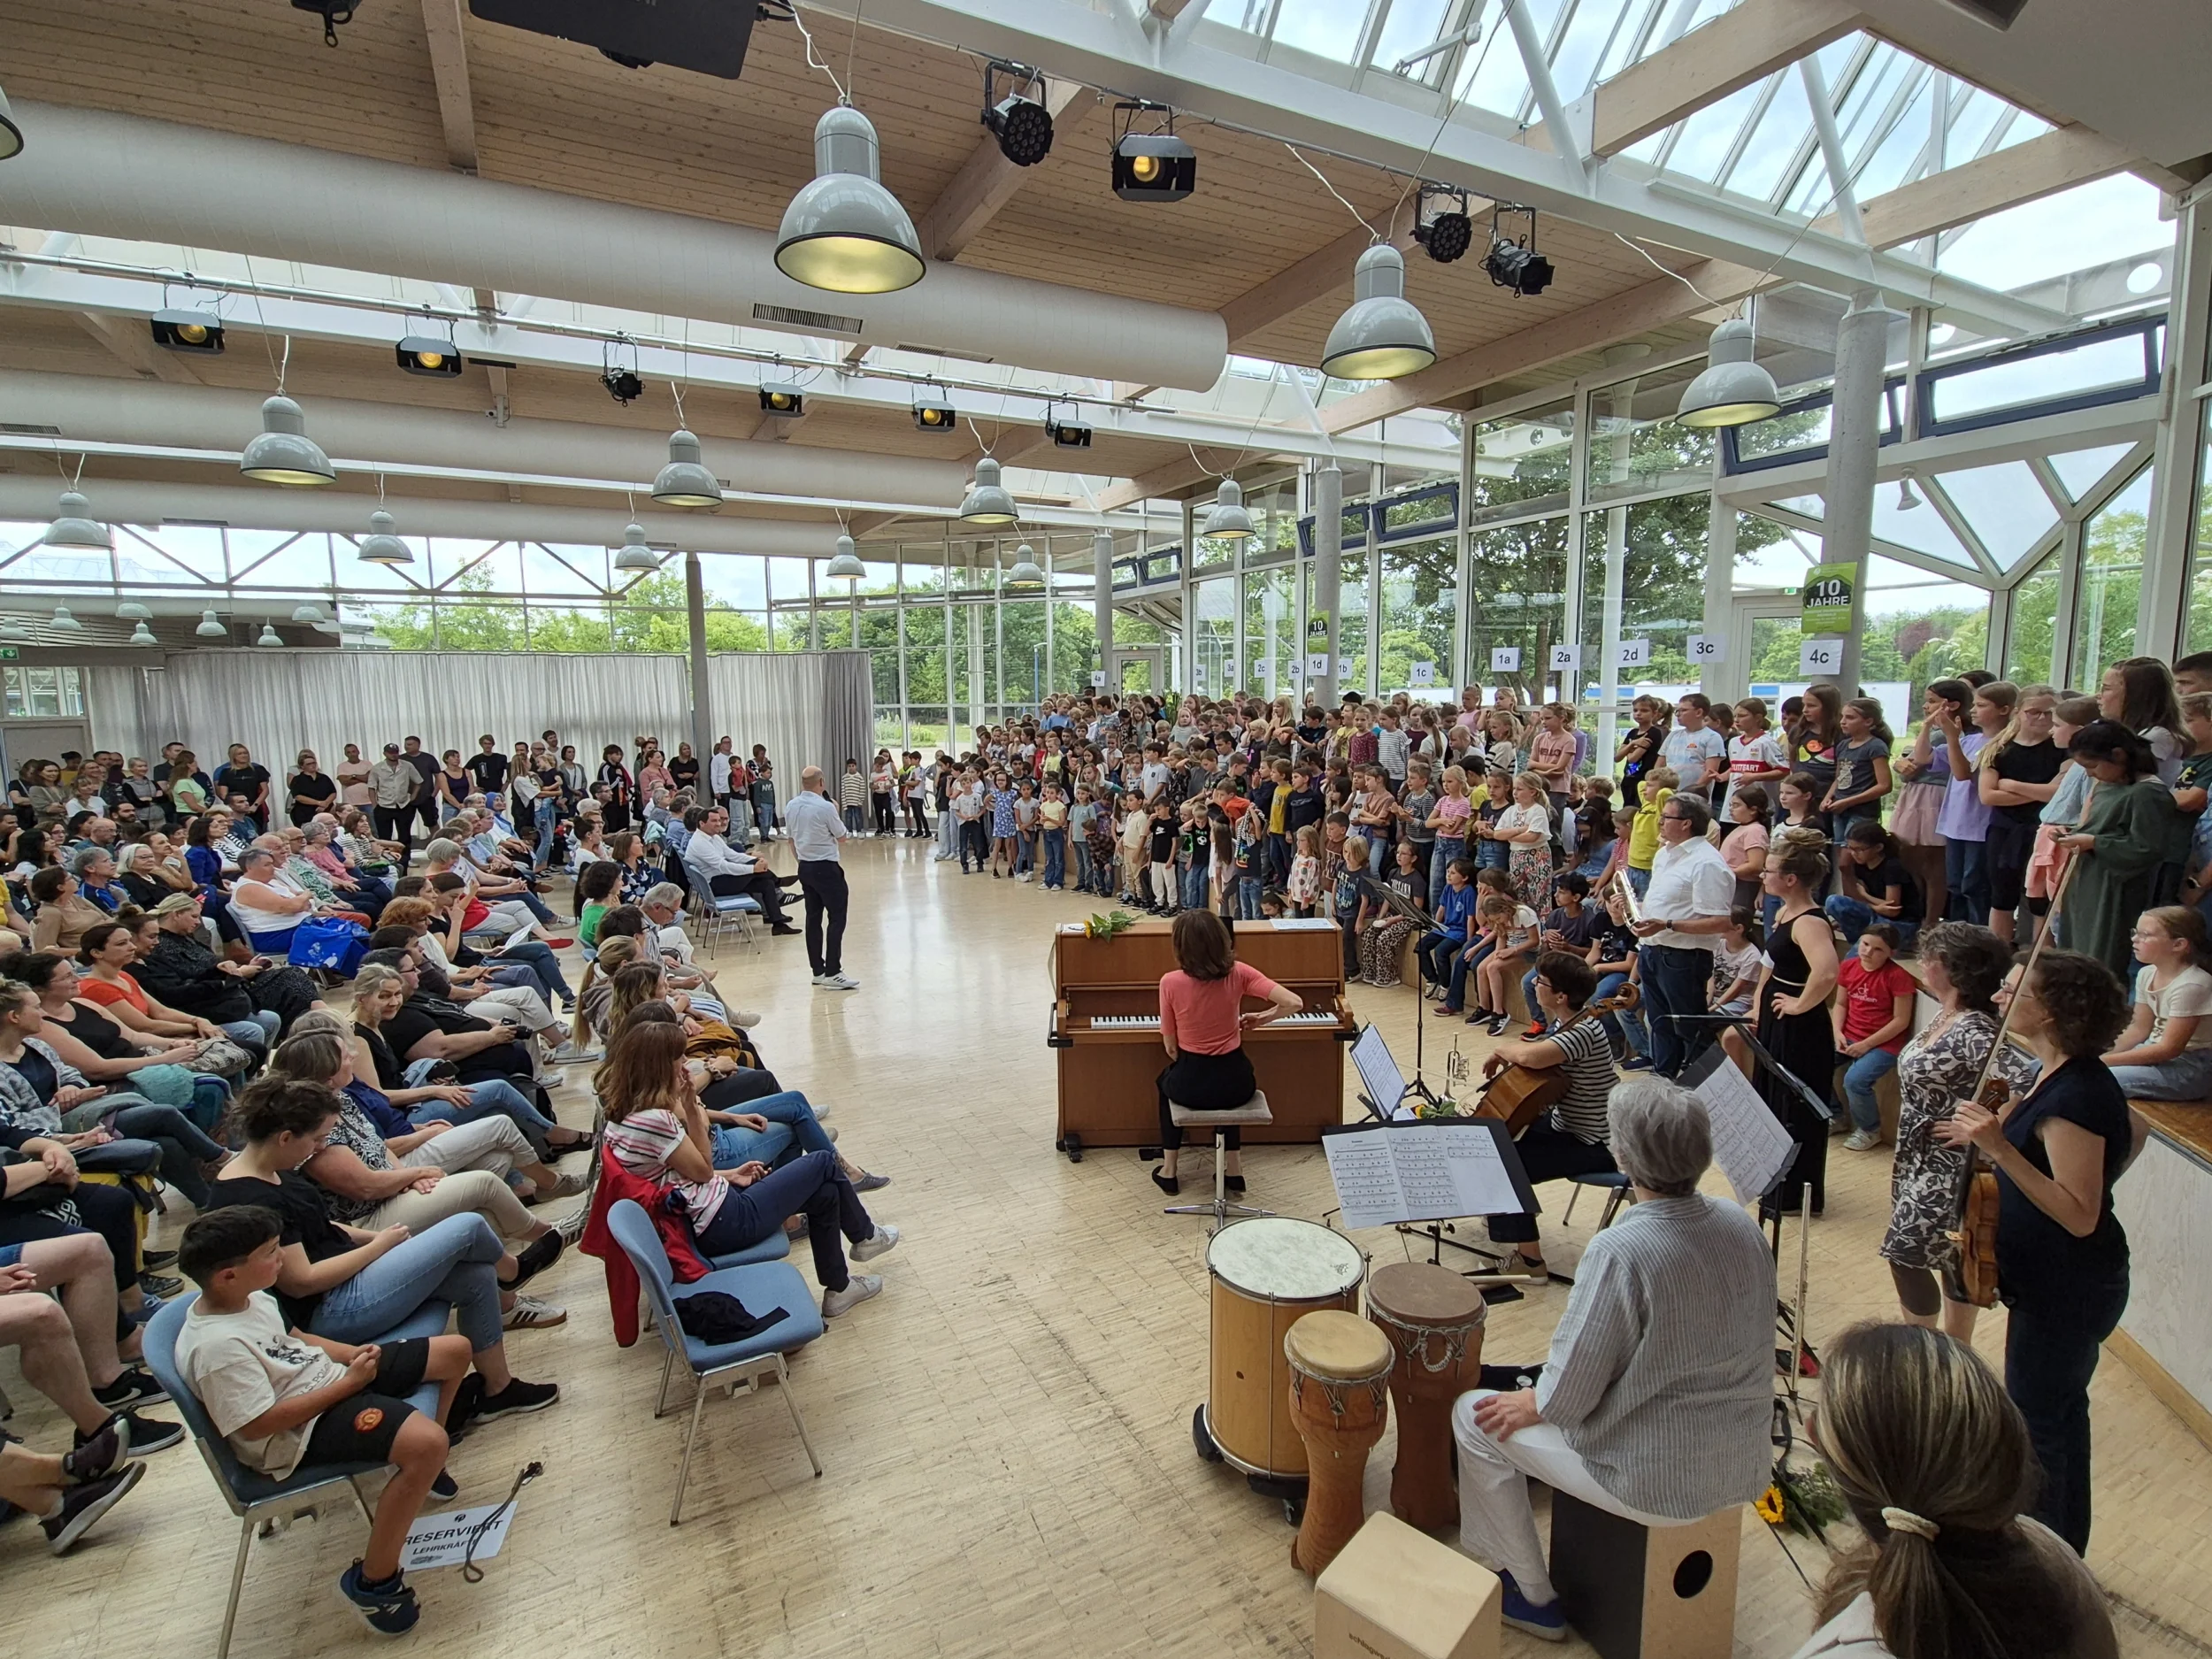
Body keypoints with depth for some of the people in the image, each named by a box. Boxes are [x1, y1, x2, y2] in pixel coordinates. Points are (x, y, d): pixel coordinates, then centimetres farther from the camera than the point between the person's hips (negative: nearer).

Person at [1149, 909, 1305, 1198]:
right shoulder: (1238, 973, -10)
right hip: (1237, 1083, 2)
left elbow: (1171, 1048, -6)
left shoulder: (1170, 982, -15)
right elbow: (1293, 1003, -15)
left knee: (1167, 1081, 34)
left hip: (1191, 1087, -1)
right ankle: (1234, 1168, 34)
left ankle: (1168, 1170, 34)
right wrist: (1262, 1018, 3)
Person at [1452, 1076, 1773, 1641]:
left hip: (1660, 1486, -7)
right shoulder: (1741, 1224, -8)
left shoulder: (1620, 1251, -29)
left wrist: (1531, 1403, 0)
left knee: (1473, 1415, 10)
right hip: (1743, 1467, 7)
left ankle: (1532, 1595, 24)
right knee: (1545, 1378, 29)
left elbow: (1568, 1397, -21)